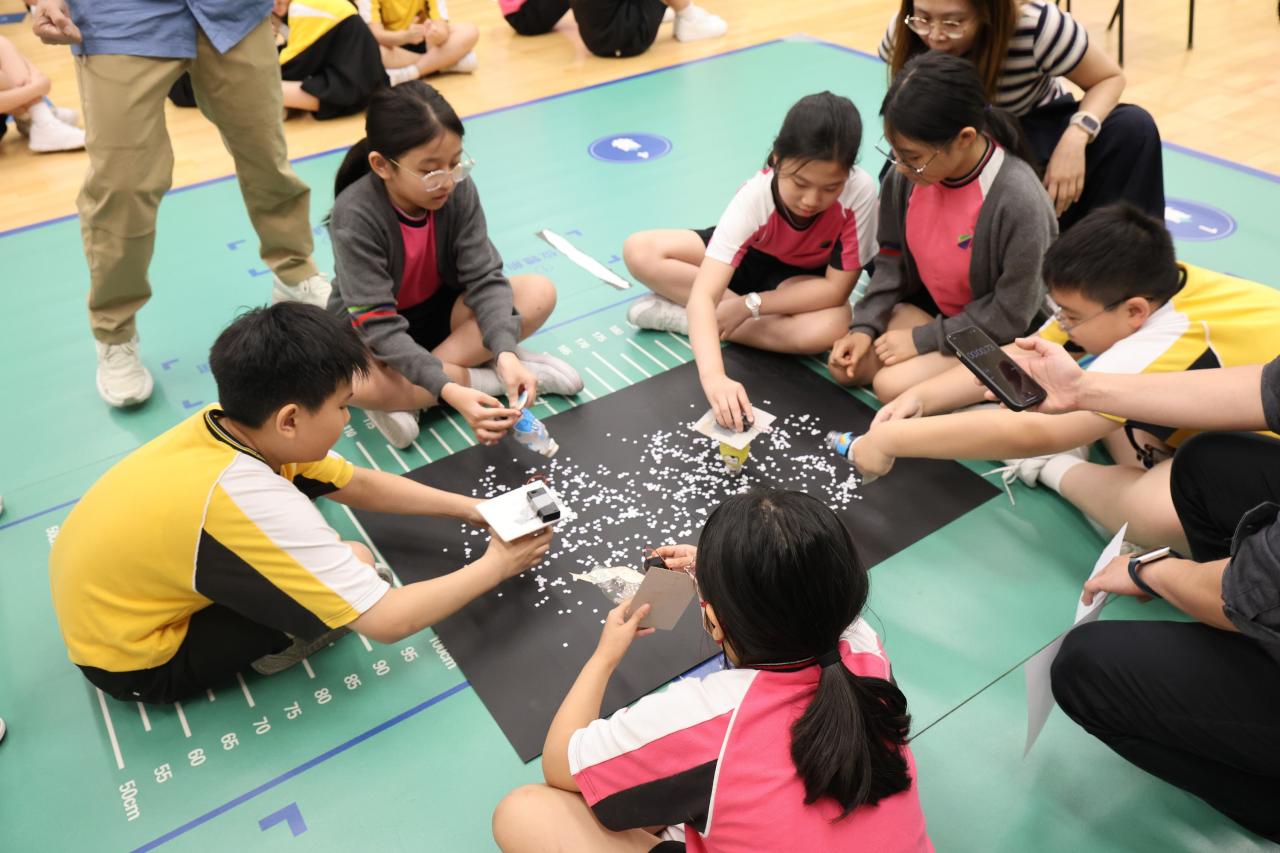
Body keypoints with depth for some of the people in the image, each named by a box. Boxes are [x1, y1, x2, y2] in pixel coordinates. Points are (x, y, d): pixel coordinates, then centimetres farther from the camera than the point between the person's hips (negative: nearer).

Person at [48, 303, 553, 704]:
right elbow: (388, 620, -31)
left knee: (306, 484, 3)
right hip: (133, 664, -7)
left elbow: (359, 485, 2)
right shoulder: (252, 503, -36)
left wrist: (469, 508, 0)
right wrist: (495, 566, -17)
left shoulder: (240, 424, -13)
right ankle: (265, 648, 4)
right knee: (354, 564, -20)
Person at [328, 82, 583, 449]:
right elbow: (378, 325, -32)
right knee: (353, 381, -39)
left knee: (539, 292, -18)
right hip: (372, 332, -4)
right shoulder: (355, 215, -29)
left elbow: (484, 278, -19)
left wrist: (505, 352, -38)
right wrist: (447, 389, -45)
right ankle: (482, 376, -16)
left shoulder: (458, 189, -17)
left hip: (442, 311, 4)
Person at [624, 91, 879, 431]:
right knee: (639, 252, -21)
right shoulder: (754, 198, -35)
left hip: (801, 280, 1)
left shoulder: (860, 190, -33)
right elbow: (703, 295, -44)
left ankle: (679, 316, -22)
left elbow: (836, 289, -25)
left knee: (832, 326, -36)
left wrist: (749, 305, -28)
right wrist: (713, 375, -60)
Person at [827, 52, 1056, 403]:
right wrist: (864, 326, -10)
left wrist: (922, 340, -20)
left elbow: (1010, 314, -22)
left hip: (998, 335, -6)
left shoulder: (1018, 200, -32)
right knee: (844, 367, -6)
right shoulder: (905, 175, -16)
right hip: (928, 305, 6)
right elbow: (892, 258, 1)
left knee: (892, 384, -22)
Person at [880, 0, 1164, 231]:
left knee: (1133, 127, -27)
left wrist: (1076, 136, -34)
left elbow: (1109, 78, -15)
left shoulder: (1036, 24, -28)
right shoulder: (904, 31, -23)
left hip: (1035, 135, 0)